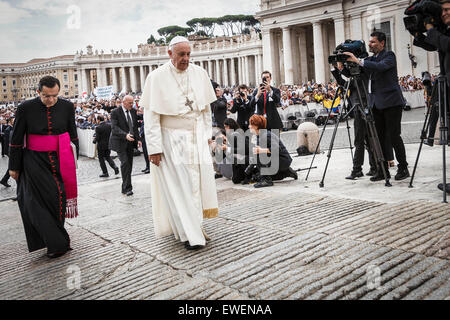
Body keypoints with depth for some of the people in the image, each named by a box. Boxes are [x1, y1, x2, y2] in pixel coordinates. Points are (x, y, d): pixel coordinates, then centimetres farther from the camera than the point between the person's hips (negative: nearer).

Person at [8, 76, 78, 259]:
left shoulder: (67, 107, 0)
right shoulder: (25, 109, -5)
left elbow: (73, 134, 11)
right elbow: (16, 139, 1)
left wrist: (73, 160, 12)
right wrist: (14, 166, 4)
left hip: (59, 160, 2)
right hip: (35, 162, -1)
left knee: (59, 198, 2)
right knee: (39, 200, -7)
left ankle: (56, 241, 20)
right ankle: (58, 244, 2)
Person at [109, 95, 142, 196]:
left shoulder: (133, 111, 11)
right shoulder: (115, 112, -8)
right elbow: (114, 127, -18)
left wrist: (138, 139, 10)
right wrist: (125, 135, -32)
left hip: (131, 142, 6)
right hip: (120, 142, -6)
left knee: (129, 164, 5)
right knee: (125, 163, -16)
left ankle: (125, 188, 13)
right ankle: (127, 188, -12)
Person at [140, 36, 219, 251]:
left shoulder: (199, 74, 4)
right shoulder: (157, 77, -8)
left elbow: (206, 107, 13)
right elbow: (151, 116, -10)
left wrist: (207, 134, 11)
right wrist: (154, 147, -14)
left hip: (196, 137, 4)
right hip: (172, 139, -4)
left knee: (199, 180, 2)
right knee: (179, 185, -4)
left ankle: (195, 224, 16)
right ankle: (189, 235, 0)